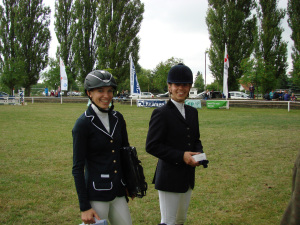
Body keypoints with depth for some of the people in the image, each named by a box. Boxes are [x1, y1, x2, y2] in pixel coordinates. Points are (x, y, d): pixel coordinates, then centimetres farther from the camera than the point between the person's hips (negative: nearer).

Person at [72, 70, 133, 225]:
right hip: (96, 194, -6)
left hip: (118, 192, 6)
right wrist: (84, 207, -12)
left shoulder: (118, 118, 5)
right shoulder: (83, 124, -12)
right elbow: (77, 167, -11)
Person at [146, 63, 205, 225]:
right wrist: (181, 156, -22)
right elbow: (151, 146, -16)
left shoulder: (192, 112, 11)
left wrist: (199, 153, -4)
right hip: (169, 178, -7)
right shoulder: (161, 113, -12)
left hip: (188, 178, 7)